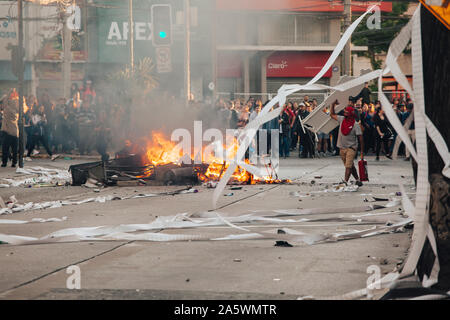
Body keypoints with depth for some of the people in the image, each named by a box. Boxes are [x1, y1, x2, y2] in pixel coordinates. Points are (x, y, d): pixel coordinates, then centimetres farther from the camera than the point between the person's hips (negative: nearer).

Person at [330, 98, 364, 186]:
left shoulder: (355, 124, -13)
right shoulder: (342, 119, 2)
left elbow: (360, 139, -11)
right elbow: (332, 114, 19)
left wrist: (362, 152, -12)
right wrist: (333, 105, 5)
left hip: (351, 148, -6)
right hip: (342, 148, 6)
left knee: (348, 166, -15)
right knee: (350, 166, 14)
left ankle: (345, 182, -21)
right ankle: (358, 180, 27)